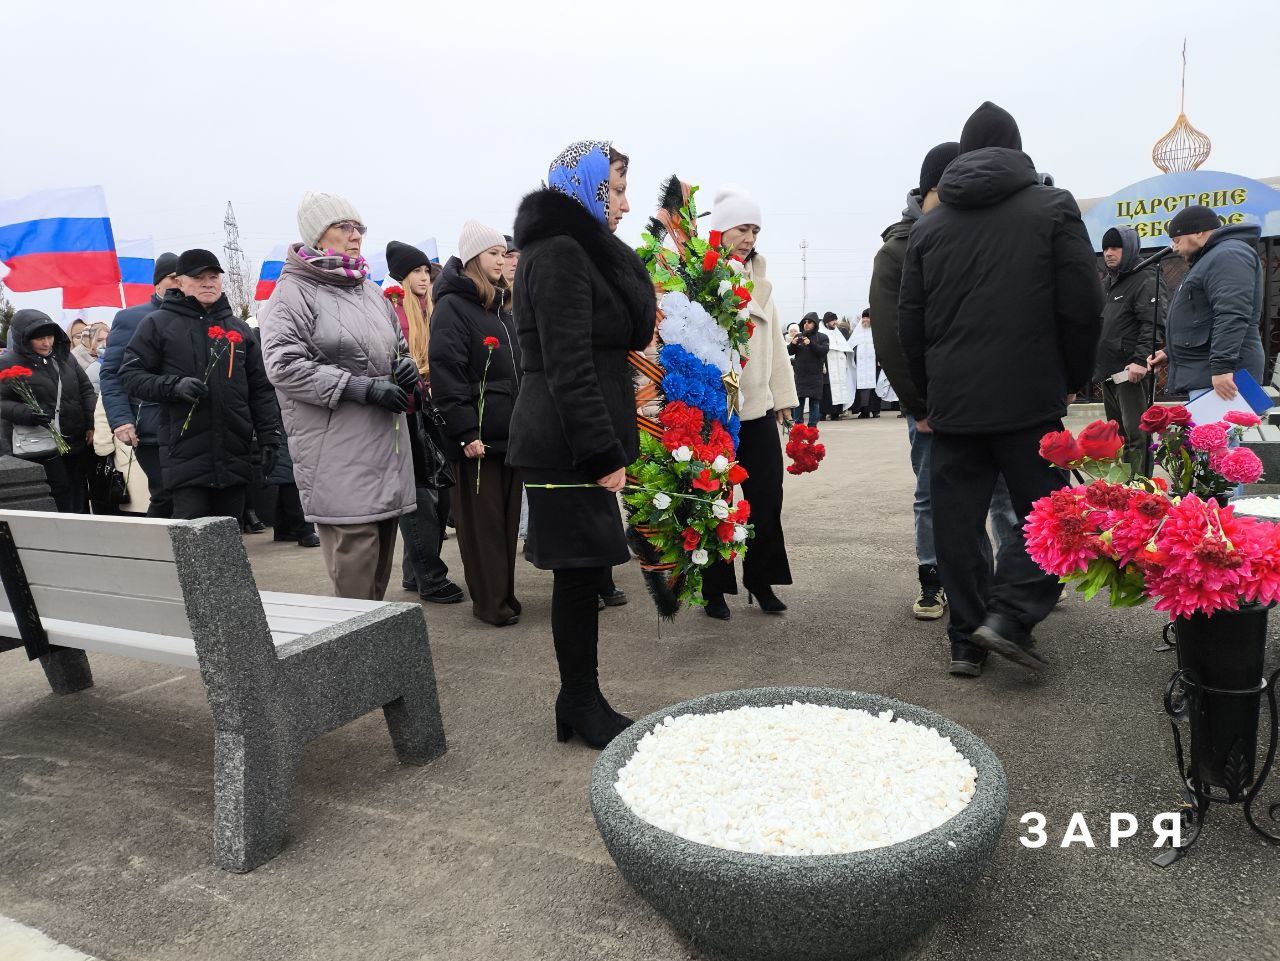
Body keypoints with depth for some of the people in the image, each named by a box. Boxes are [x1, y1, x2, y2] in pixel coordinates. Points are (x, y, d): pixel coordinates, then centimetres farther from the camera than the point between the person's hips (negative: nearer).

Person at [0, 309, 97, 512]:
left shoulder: (64, 356, 10)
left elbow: (86, 390, 12)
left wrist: (91, 425, 3)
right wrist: (27, 414, -25)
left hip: (75, 440, 5)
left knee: (80, 494, 11)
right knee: (60, 489, -10)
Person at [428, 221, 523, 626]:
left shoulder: (500, 309, 19)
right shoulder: (451, 308, -7)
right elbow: (446, 374, -15)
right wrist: (466, 433, -20)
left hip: (510, 433, 8)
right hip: (478, 436, -8)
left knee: (507, 518, 12)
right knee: (481, 522, -1)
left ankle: (504, 594, 22)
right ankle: (489, 602, 9)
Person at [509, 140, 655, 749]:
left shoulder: (583, 251, 20)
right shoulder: (560, 254, -12)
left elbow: (627, 335, 21)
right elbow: (568, 366, -20)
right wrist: (603, 453, -22)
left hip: (577, 441, 10)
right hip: (568, 445, -10)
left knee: (583, 570, 13)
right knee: (579, 570, -1)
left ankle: (581, 701, 25)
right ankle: (580, 706, 14)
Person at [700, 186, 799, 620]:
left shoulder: (759, 282, 17)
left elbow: (774, 342, 18)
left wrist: (782, 395, 15)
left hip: (758, 407, 6)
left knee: (767, 496, 7)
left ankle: (761, 579, 22)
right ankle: (714, 588, 15)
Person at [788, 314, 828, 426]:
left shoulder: (822, 337, 5)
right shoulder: (798, 336, 13)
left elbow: (824, 351, -10)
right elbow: (789, 352, 9)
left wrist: (811, 343, -23)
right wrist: (793, 344, -12)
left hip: (815, 375, -2)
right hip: (800, 374, 2)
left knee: (814, 401, -1)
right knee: (799, 400, 1)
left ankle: (812, 426, 4)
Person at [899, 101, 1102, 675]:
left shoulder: (928, 226, 10)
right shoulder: (1053, 207, 3)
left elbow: (909, 322, 8)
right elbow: (1082, 307, -3)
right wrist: (1072, 379, 9)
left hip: (952, 403, 3)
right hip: (1030, 398, -2)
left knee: (956, 519, 7)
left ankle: (967, 638, 11)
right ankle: (1010, 614, -5)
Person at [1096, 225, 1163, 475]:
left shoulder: (1145, 280, -6)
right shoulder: (1105, 283, 20)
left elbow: (1151, 324, -18)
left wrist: (1141, 360, -27)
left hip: (1130, 371, -9)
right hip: (1106, 370, 9)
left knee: (1135, 435, -9)